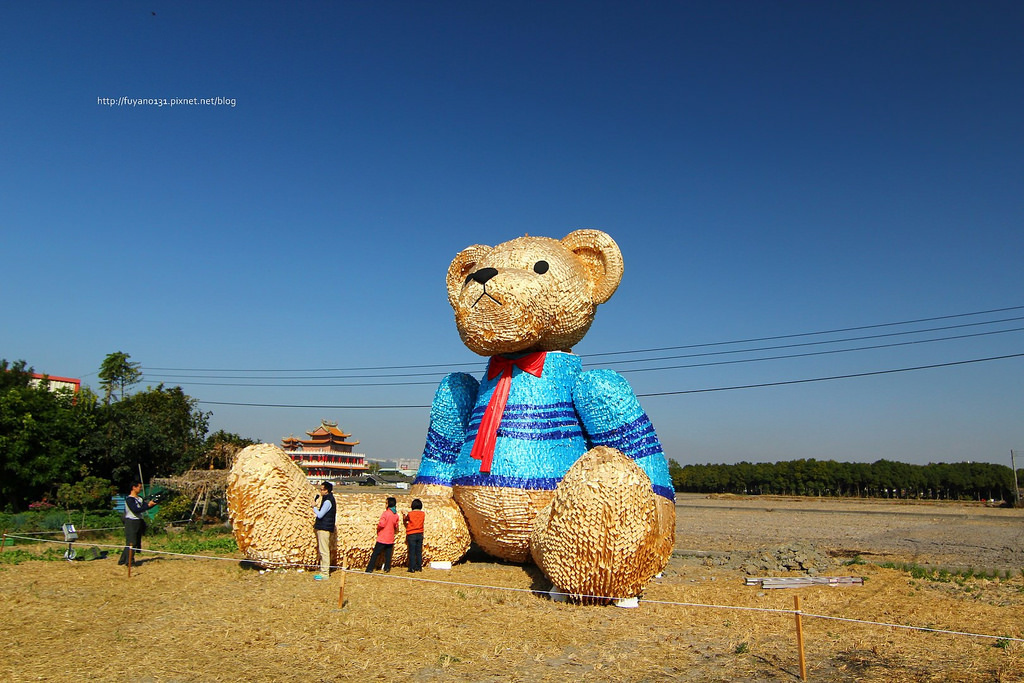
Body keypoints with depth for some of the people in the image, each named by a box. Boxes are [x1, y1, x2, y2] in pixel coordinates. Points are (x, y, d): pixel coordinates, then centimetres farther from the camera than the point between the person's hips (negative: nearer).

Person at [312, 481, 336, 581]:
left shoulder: (328, 501, -17)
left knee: (324, 551, -7)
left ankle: (325, 573, -4)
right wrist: (317, 523, 18)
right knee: (323, 551, 14)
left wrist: (314, 506, -6)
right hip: (323, 528, 10)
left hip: (324, 529, -10)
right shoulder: (328, 499, 15)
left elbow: (320, 515, -19)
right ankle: (324, 571, 20)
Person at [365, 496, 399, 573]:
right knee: (388, 554, 12)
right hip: (391, 539, 5)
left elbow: (381, 524, -20)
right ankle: (387, 568, 8)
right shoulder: (396, 515, 5)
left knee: (375, 554, 0)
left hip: (382, 538, -5)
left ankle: (369, 569, 0)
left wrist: (378, 527, -2)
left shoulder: (385, 513, -14)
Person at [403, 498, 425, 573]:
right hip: (420, 534, 4)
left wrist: (404, 514, 29)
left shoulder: (410, 514, -8)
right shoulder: (422, 514, 1)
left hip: (411, 535, -3)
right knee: (419, 552, 8)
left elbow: (405, 520, 9)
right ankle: (419, 567, 11)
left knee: (412, 552, 0)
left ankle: (412, 568, 0)